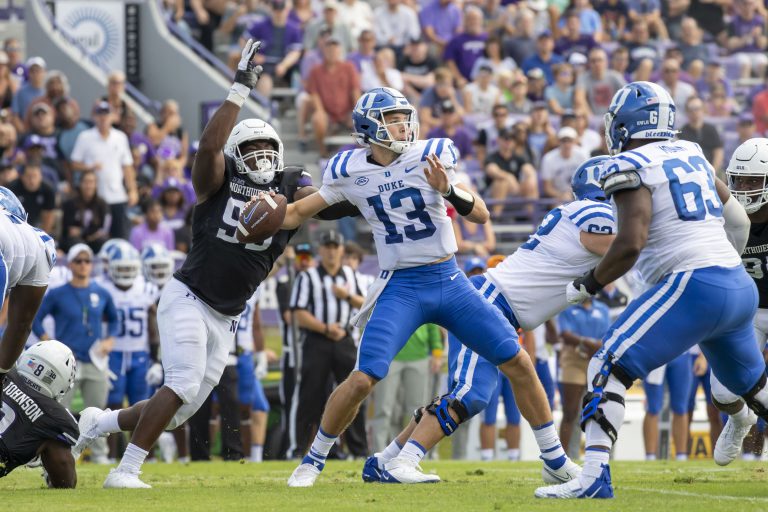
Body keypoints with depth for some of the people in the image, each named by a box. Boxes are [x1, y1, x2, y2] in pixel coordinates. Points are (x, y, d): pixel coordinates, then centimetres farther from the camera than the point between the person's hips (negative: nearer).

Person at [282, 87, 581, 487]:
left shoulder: (432, 156, -4)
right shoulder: (350, 172, -2)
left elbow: (481, 216, -5)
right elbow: (299, 213, 11)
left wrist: (449, 189, -23)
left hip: (449, 281, 1)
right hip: (401, 288, -1)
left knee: (518, 363, -2)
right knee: (363, 379, -17)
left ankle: (555, 458, 13)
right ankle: (312, 461, 4)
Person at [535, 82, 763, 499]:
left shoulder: (632, 167, -5)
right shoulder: (691, 156, 18)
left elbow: (630, 244, -16)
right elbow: (738, 221, 25)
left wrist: (588, 285, -2)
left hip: (693, 285, -8)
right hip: (741, 288, 8)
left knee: (610, 368, -7)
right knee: (753, 385, 25)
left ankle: (595, 476, -20)